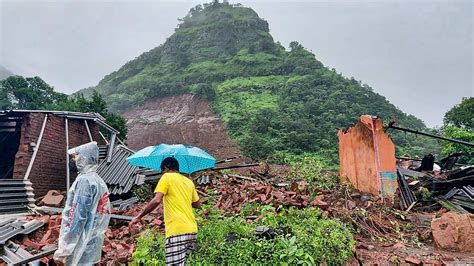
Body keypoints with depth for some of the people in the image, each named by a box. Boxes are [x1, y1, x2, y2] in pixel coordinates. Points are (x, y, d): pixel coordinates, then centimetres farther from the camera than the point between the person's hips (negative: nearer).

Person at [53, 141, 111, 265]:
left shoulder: (84, 180, -16)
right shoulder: (99, 181, 11)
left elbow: (78, 217, -21)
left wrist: (64, 249, -16)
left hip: (82, 246, -8)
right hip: (92, 243, 8)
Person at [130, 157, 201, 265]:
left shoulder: (166, 177, 1)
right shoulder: (189, 181, 19)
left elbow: (157, 200, -12)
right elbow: (197, 205, 22)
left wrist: (139, 216, -2)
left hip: (177, 230, -7)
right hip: (191, 229, 7)